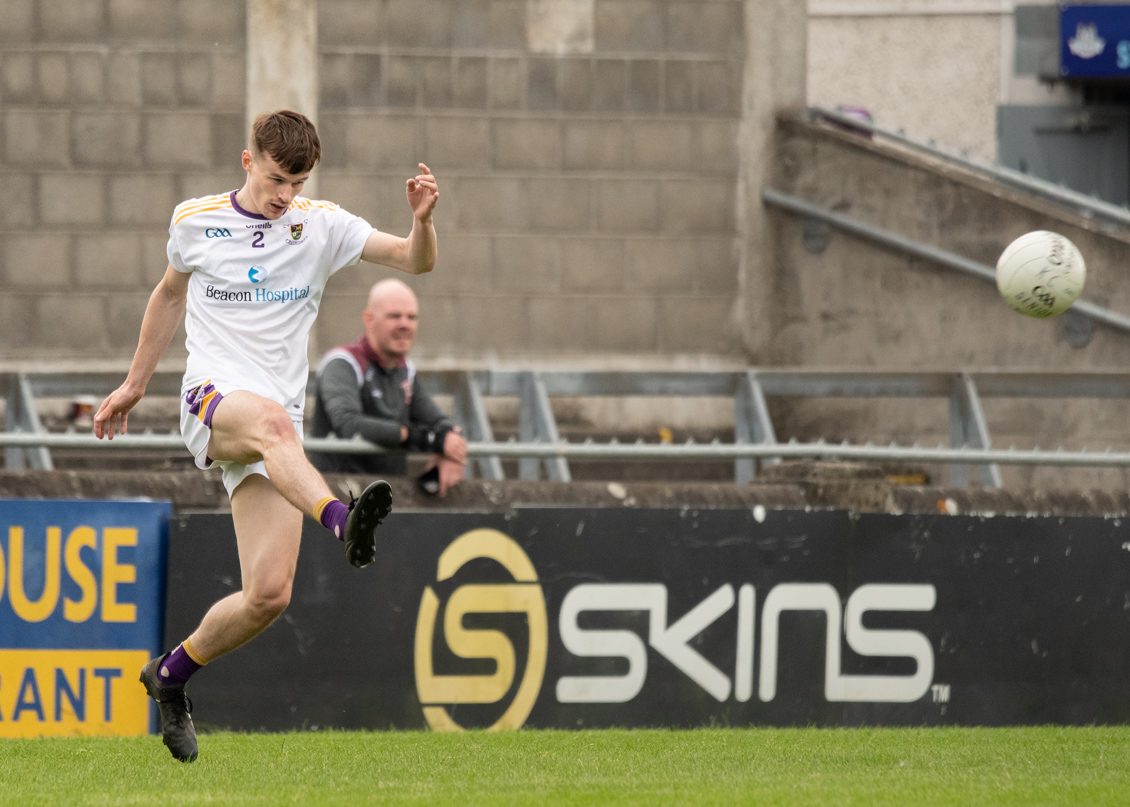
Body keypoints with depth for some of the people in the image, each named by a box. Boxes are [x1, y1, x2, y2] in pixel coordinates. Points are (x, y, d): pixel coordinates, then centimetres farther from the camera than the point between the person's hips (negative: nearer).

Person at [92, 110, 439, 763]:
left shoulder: (323, 227, 7)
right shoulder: (195, 222, 8)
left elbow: (417, 261, 0)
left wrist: (422, 220, -22)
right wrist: (135, 384, 31)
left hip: (279, 423, 2)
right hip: (213, 396, -2)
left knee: (269, 594, -10)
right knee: (274, 423, -41)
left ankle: (171, 675, 15)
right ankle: (344, 521, -68)